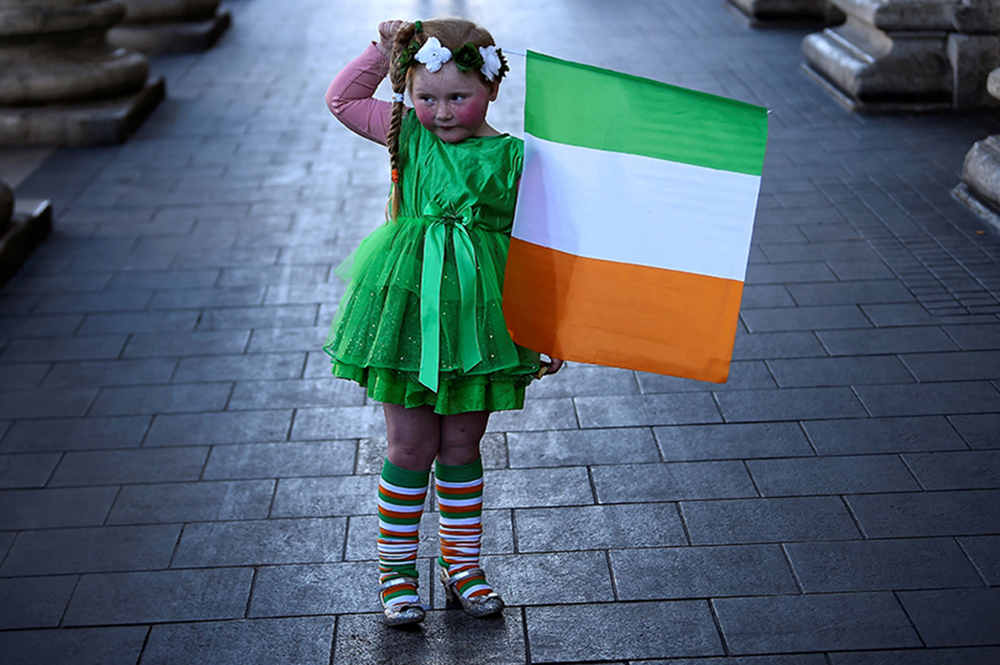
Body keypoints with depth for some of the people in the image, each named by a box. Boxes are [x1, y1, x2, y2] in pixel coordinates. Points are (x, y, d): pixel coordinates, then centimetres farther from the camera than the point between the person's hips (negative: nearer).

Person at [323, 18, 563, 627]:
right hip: (408, 307, 0)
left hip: (479, 317, 0)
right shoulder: (408, 132, 2)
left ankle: (463, 564, 29)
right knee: (412, 446, 6)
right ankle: (396, 567, 23)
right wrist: (383, 50, 3)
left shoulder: (512, 156, -3)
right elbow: (341, 100, 13)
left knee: (462, 448, 12)